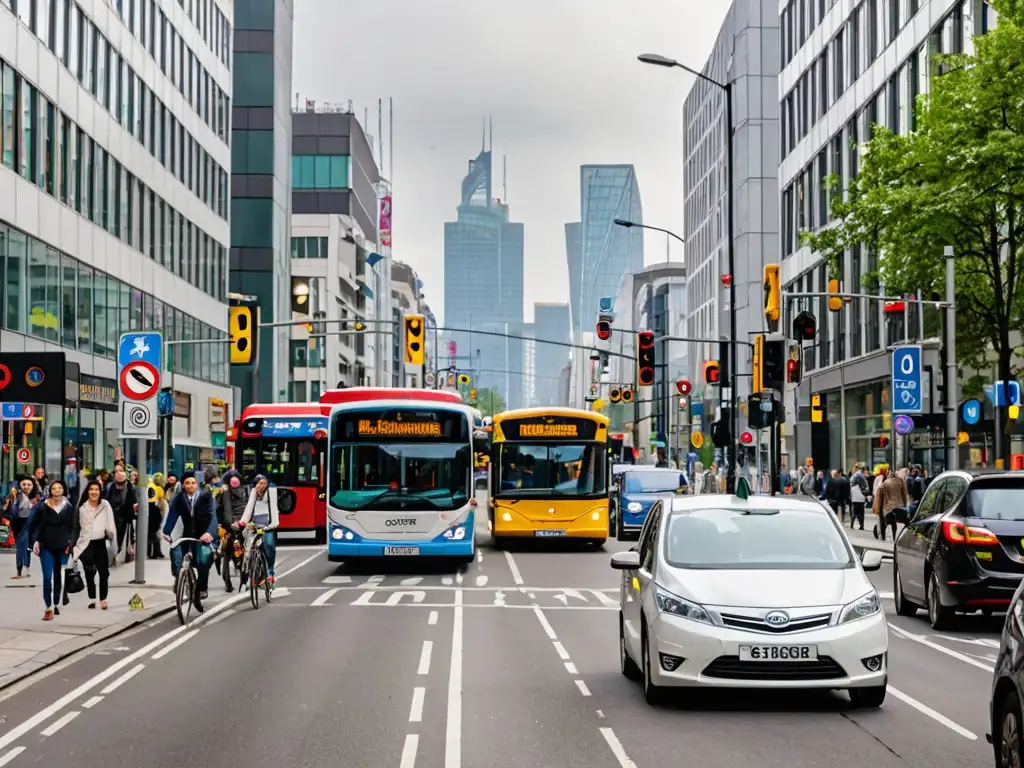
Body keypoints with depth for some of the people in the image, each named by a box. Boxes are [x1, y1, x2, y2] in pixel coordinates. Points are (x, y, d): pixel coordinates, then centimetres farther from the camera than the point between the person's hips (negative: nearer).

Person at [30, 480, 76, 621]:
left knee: (59, 577, 9)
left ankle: (55, 604, 26)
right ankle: (49, 608, -5)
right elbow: (36, 525, 4)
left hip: (62, 548, 1)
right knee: (47, 577, -8)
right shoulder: (43, 507, -2)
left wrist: (71, 543, -4)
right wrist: (35, 541, -8)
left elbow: (72, 528, 5)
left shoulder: (69, 508, 0)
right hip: (46, 547, -1)